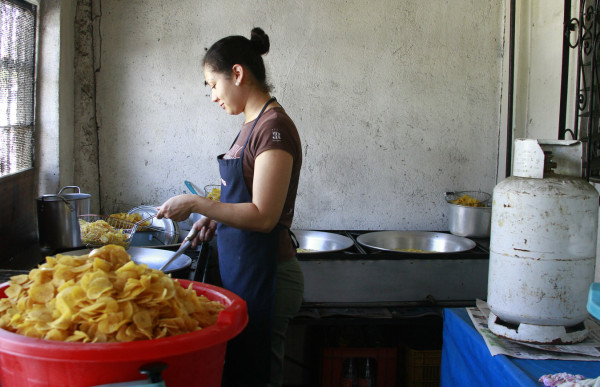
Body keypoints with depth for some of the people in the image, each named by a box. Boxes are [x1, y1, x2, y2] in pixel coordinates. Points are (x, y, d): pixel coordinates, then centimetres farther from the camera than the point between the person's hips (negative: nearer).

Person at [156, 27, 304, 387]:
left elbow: (263, 216, -22)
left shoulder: (273, 127, -17)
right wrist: (215, 218, 8)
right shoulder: (253, 124, 12)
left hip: (264, 275, -9)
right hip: (242, 269, 9)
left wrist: (196, 204, -16)